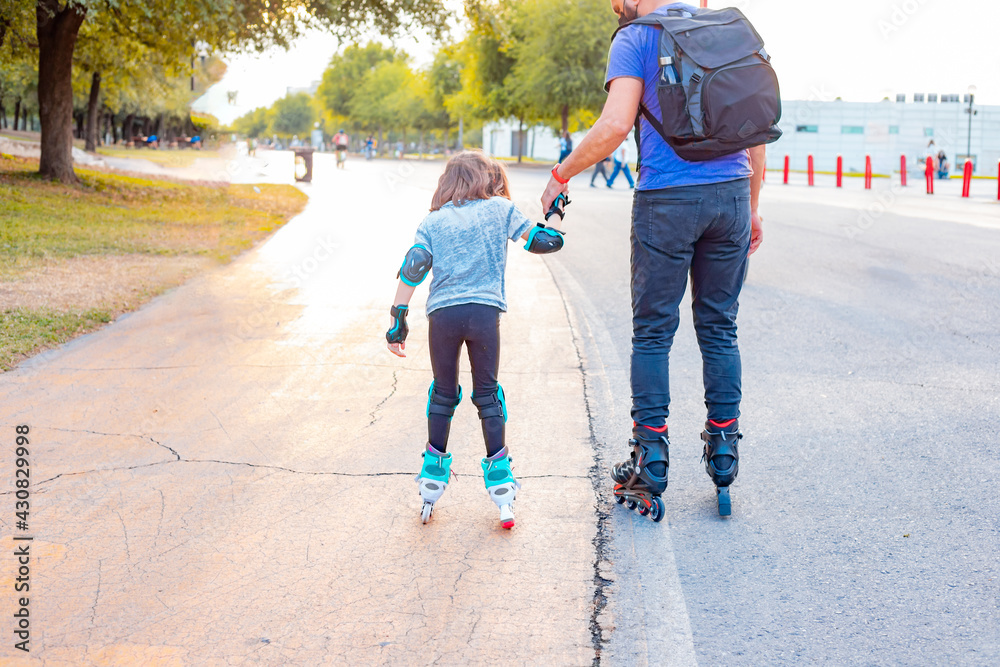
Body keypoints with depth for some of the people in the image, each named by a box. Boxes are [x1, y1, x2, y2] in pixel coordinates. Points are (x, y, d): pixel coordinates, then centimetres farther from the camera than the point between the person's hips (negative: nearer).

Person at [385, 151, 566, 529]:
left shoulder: (433, 221, 15)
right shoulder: (501, 210, 13)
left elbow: (413, 269, 4)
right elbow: (543, 241, 13)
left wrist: (398, 319, 5)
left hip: (442, 313, 1)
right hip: (484, 311, -1)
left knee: (443, 393, 15)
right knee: (487, 394, 10)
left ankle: (432, 480, 20)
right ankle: (498, 479, 10)